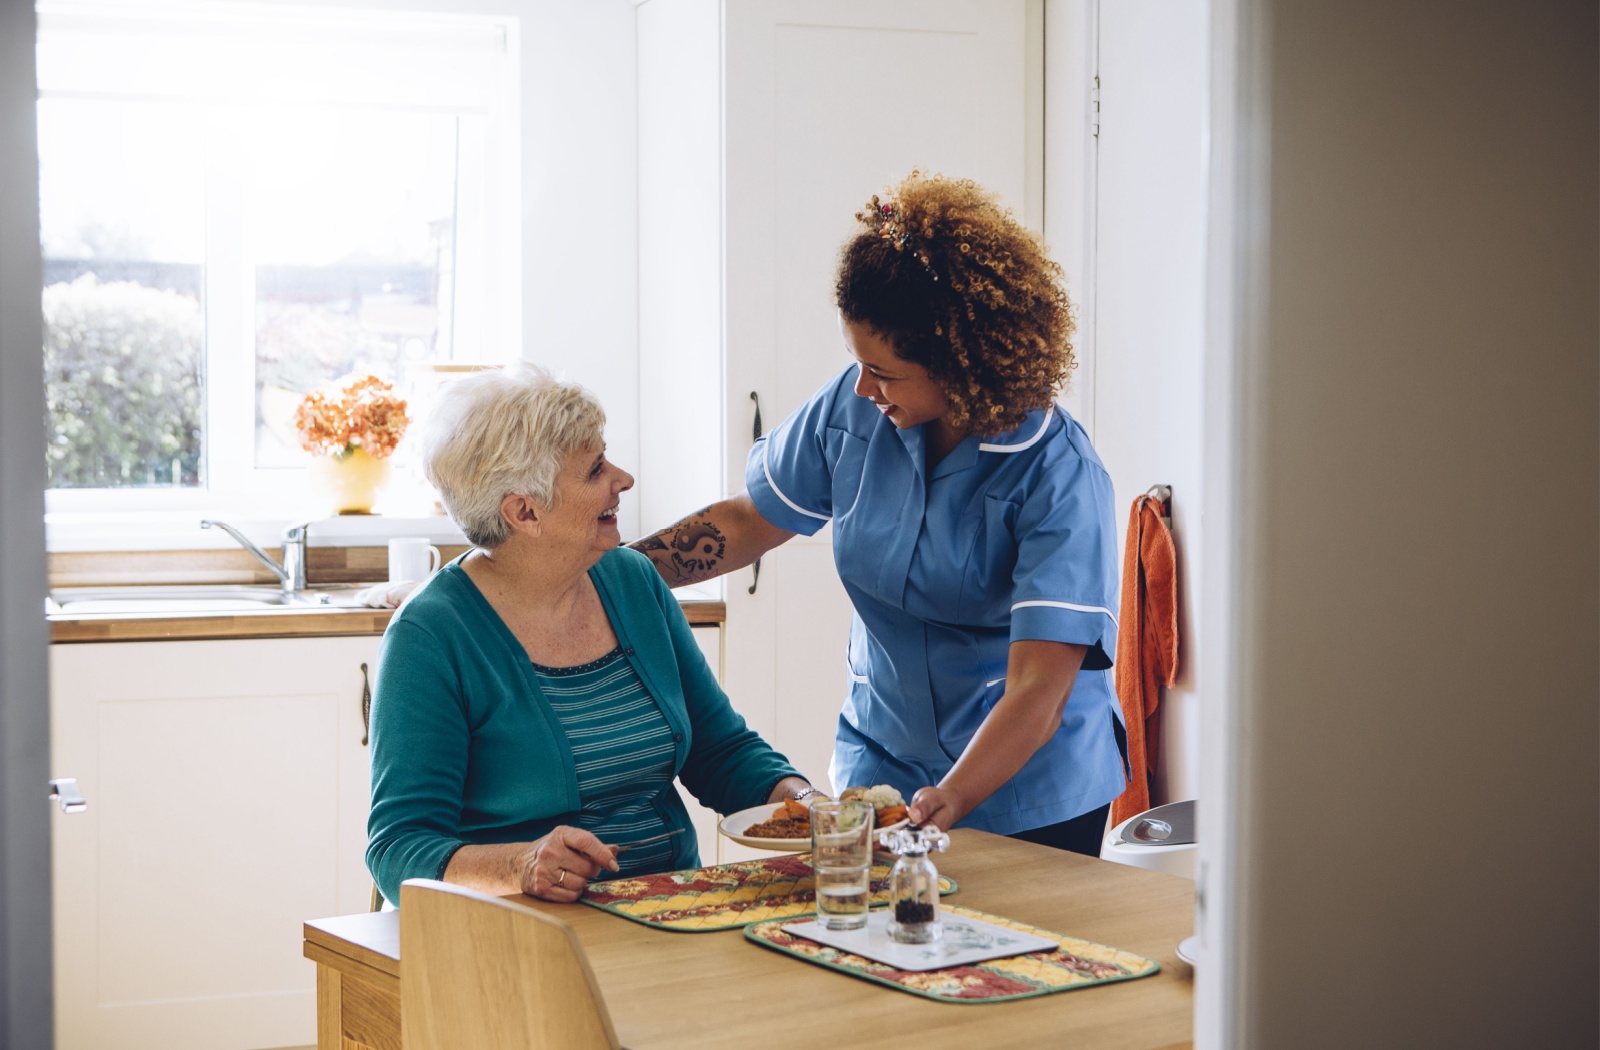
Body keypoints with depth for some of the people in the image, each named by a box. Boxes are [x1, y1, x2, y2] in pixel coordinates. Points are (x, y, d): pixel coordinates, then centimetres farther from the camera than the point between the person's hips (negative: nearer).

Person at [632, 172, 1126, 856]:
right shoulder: (852, 409, -8)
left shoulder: (1059, 476, -23)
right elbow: (747, 523, 7)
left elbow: (1038, 690, -29)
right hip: (881, 766, 4)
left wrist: (950, 802, -42)